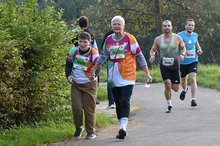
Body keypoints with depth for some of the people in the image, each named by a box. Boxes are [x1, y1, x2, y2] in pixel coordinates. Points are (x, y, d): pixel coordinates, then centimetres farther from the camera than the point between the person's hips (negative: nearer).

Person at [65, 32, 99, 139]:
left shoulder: (93, 53, -14)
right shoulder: (73, 52, -2)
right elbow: (68, 65, 9)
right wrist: (68, 76, -7)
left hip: (89, 84, -3)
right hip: (75, 84, 3)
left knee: (89, 108, 0)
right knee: (76, 107, -3)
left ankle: (91, 131, 12)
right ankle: (78, 127, 19)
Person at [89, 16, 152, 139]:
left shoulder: (129, 38, -3)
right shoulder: (108, 40, 9)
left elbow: (140, 56, 1)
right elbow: (102, 57, 22)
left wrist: (147, 73, -1)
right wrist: (93, 71, 21)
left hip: (127, 76, -4)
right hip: (114, 78, 5)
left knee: (125, 101, -17)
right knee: (118, 103, 7)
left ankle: (123, 127, -25)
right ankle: (122, 129, 13)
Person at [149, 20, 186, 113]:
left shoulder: (177, 38, -2)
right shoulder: (158, 39, 1)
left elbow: (183, 48, 11)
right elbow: (152, 50, 11)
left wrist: (182, 54, -11)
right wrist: (152, 55, -12)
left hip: (175, 65, 1)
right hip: (164, 66, -1)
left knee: (175, 89, 2)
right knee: (167, 85, -16)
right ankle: (169, 105, 1)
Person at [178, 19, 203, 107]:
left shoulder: (195, 35, 3)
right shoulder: (180, 35, -10)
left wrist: (199, 49, 5)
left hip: (193, 61, 1)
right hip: (182, 62, -1)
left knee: (193, 79, -17)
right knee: (183, 80, 18)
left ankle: (193, 99, -16)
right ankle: (184, 90, 53)